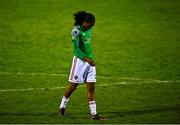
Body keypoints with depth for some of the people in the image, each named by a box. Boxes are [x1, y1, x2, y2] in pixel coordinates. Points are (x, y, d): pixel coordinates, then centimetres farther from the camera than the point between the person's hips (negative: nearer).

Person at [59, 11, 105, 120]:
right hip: (80, 60, -6)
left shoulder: (89, 29, 9)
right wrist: (87, 59, -24)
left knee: (91, 87, 1)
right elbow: (76, 48, -18)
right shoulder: (77, 30, -12)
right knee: (73, 86, 2)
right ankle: (62, 107, 22)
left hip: (90, 61, 6)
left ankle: (94, 113, -1)